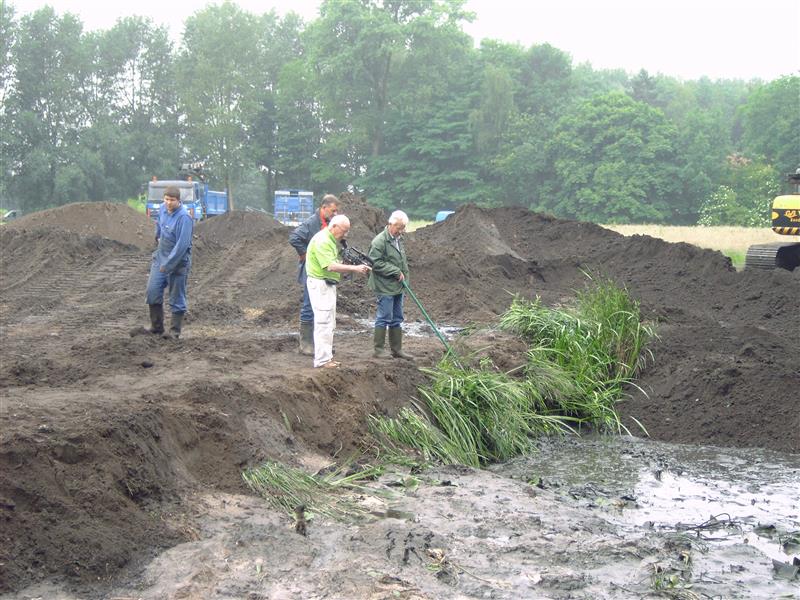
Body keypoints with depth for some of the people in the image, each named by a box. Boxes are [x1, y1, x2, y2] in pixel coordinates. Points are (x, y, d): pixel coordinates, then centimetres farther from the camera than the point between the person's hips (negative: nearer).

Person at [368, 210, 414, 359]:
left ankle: (397, 349, 19)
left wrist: (404, 277, 12)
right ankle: (379, 349, 3)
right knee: (384, 318, -4)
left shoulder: (398, 239, 14)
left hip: (397, 287, 9)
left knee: (397, 319, 12)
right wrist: (396, 271, -18)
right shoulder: (379, 241, -15)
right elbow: (376, 263, -20)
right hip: (385, 287, -9)